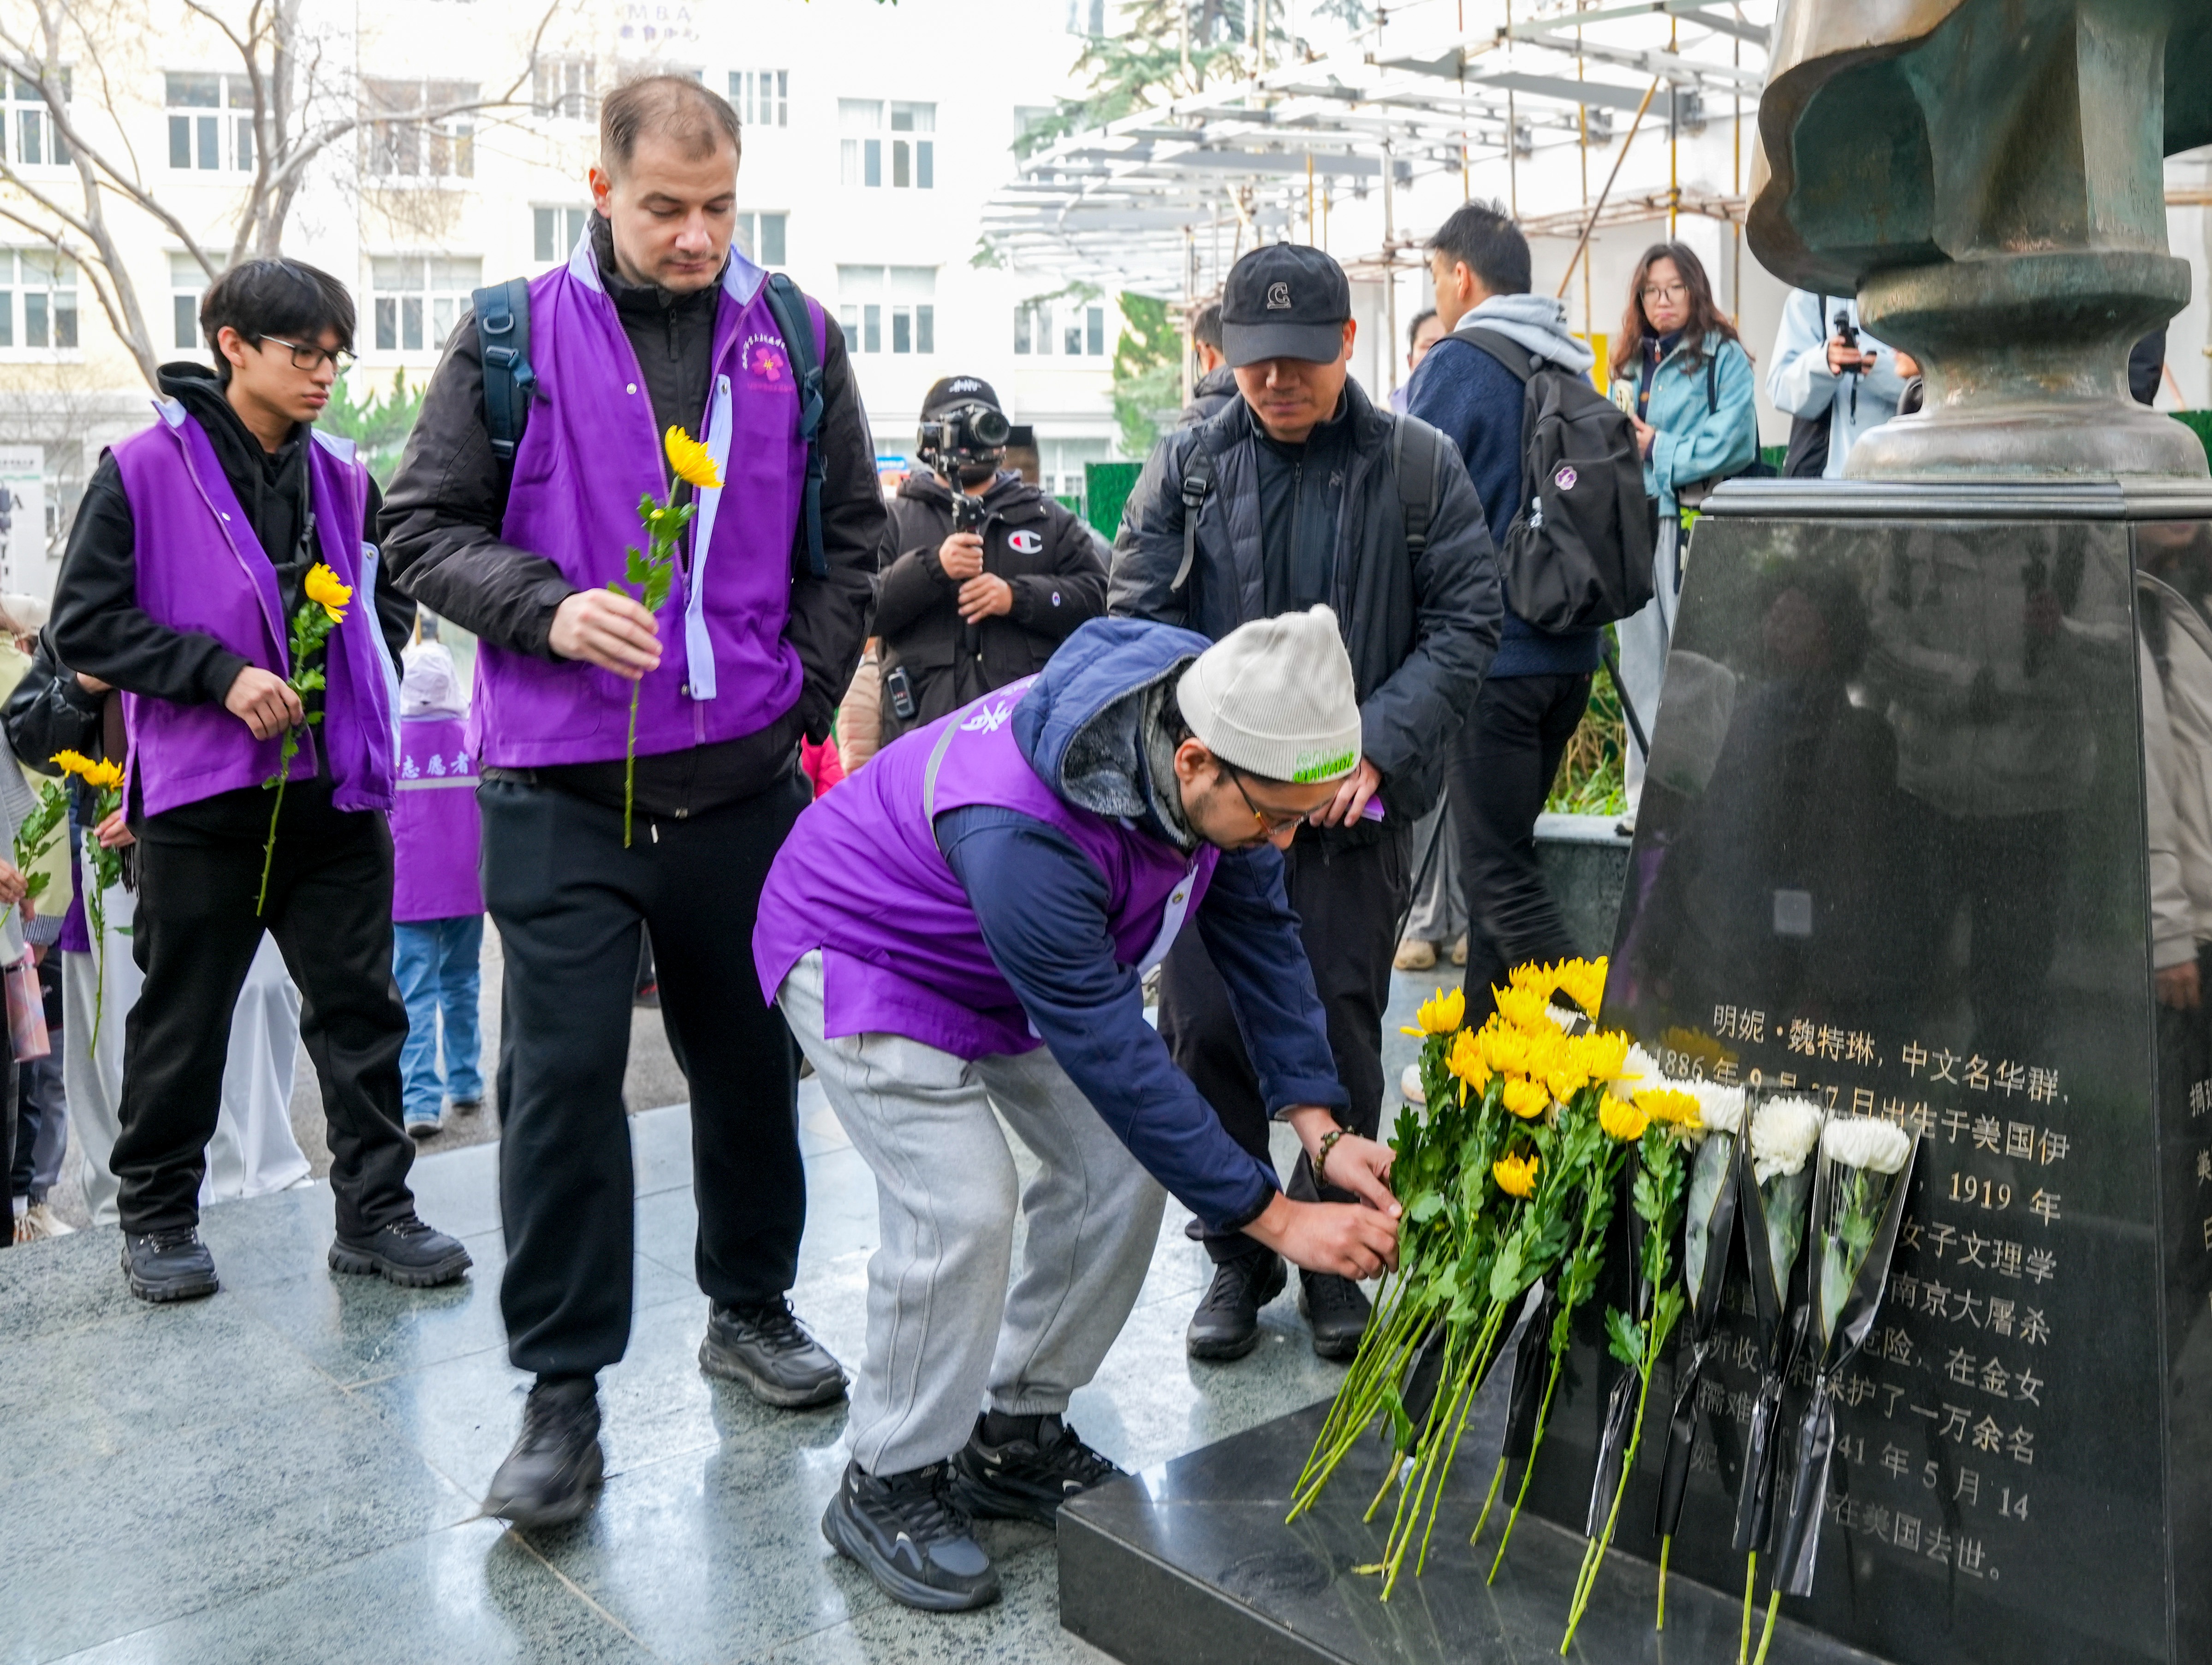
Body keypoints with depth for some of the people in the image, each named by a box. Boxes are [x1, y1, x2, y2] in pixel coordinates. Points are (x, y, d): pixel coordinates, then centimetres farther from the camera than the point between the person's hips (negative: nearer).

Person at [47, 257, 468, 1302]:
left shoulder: (343, 479, 10)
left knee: (360, 1008, 5)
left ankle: (374, 1210, 14)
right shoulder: (144, 471, -4)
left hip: (335, 790, 4)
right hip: (201, 796, -4)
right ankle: (156, 1218, 24)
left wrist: (344, 684, 4)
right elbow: (85, 624, -6)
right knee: (183, 1019, 8)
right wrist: (222, 675, -15)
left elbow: (388, 607, 21)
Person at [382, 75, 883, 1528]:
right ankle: (563, 1395, 11)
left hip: (745, 778, 3)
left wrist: (807, 697, 3)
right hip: (561, 786, -2)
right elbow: (424, 527, 3)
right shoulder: (516, 339, 1)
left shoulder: (796, 340, 8)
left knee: (752, 1054, 14)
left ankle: (752, 1307, 35)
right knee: (564, 1077, -1)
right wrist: (548, 610, -15)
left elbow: (850, 538, 14)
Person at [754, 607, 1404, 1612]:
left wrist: (1321, 1128, -15)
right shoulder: (1020, 831, -43)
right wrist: (1273, 1219, -29)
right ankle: (888, 1485, 3)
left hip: (1030, 956, 8)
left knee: (1122, 1171, -1)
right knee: (963, 1206, -21)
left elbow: (1260, 936, -7)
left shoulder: (1220, 756, -21)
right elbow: (1114, 1056, -36)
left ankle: (1015, 1436, 17)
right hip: (866, 952, -7)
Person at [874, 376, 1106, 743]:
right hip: (924, 726, -1)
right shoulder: (893, 521, 15)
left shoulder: (1049, 518, 19)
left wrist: (1018, 596, -9)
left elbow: (1096, 595, 7)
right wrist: (933, 567, -14)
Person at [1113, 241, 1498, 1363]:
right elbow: (1141, 623, 3)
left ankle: (1335, 1256, 23)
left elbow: (1465, 621, 0)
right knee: (1205, 1031, 1)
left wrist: (1375, 747, -12)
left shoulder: (1417, 466, 1)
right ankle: (1237, 1256, 20)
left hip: (1356, 805, -1)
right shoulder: (1186, 469, 5)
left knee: (1341, 1035, 3)